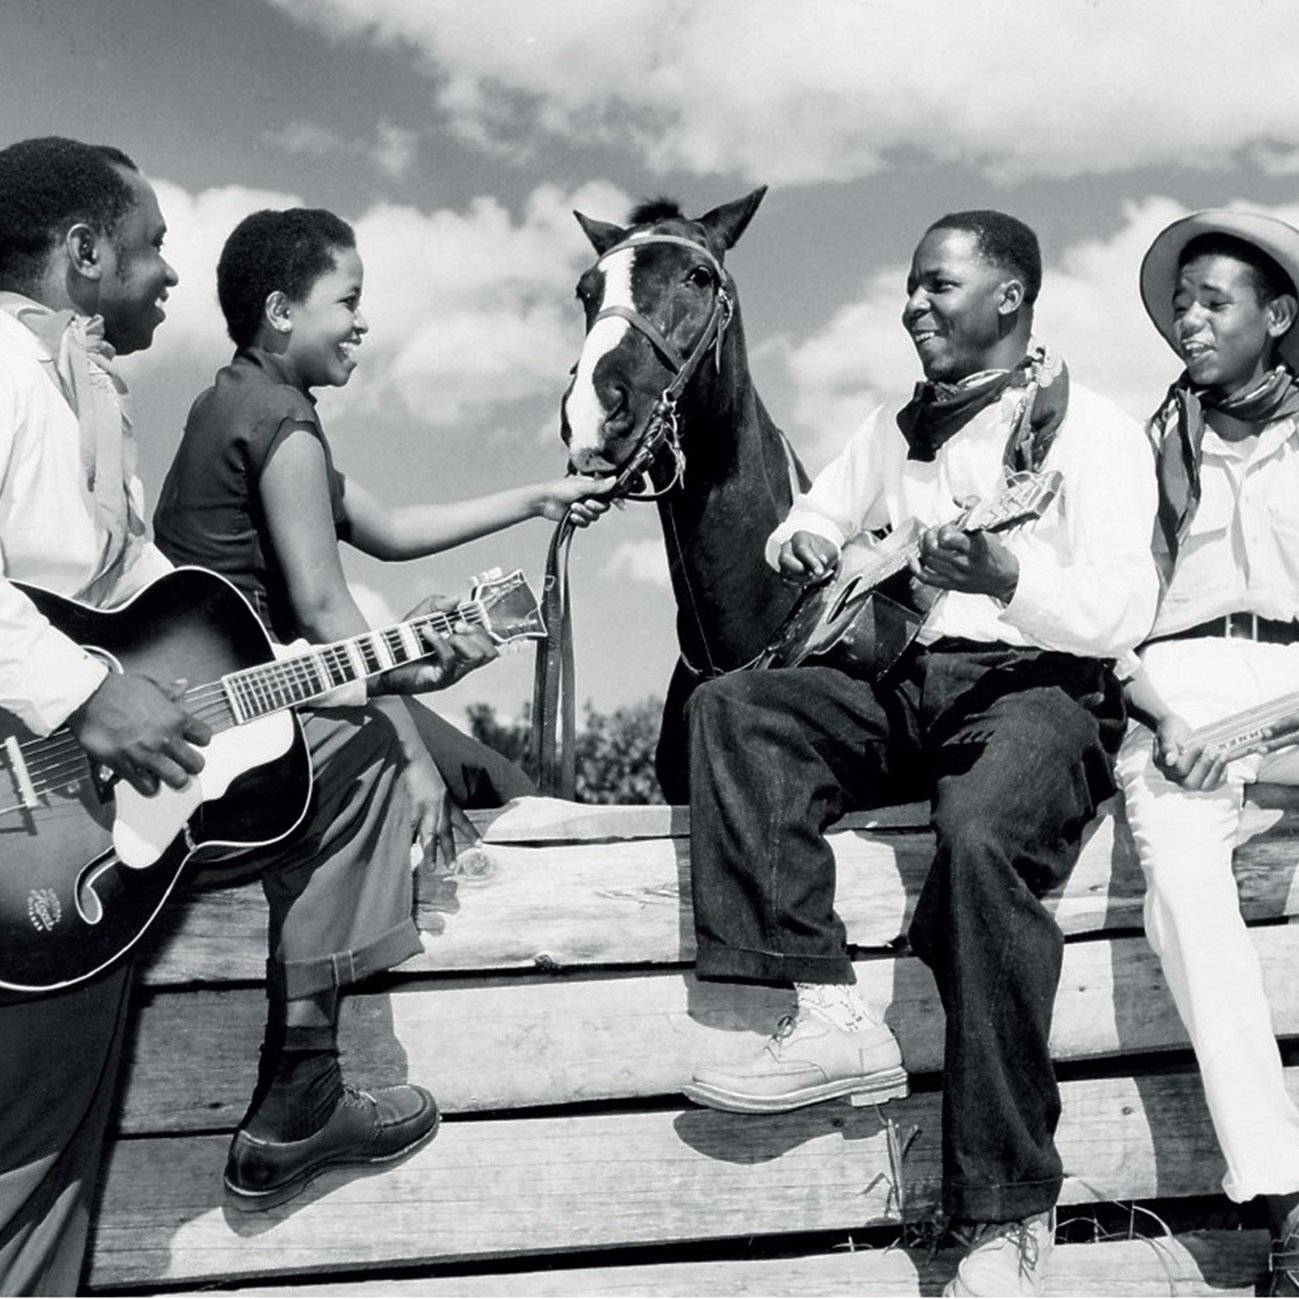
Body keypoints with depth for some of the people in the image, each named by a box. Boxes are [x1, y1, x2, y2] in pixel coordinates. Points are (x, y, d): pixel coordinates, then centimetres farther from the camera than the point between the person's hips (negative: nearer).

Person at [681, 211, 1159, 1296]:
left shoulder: (1094, 430, 2)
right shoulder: (899, 426, 22)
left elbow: (1122, 614, -9)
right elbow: (810, 518, 27)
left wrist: (1007, 578, -29)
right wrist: (805, 543, 1)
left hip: (1040, 686, -6)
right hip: (907, 686, 7)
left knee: (979, 842, -36)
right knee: (732, 709, -18)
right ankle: (832, 1020, -27)